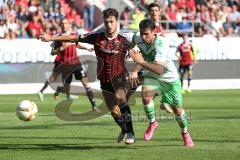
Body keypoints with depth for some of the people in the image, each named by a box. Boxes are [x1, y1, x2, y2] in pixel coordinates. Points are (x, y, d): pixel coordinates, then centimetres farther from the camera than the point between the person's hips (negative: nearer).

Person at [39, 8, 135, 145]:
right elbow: (75, 38, 3)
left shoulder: (124, 40, -12)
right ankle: (124, 130, 40)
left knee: (120, 99, -32)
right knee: (114, 111, 7)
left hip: (120, 77, -4)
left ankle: (130, 134, -25)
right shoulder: (97, 37, -4)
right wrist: (51, 38, 4)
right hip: (104, 80, 4)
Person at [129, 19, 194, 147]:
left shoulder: (161, 44, -35)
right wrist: (135, 71, 0)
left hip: (169, 78, -4)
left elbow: (159, 70, -45)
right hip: (151, 75, 4)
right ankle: (152, 123, -1)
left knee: (177, 109, 5)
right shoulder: (137, 38, -17)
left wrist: (141, 61, -52)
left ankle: (185, 133, 33)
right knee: (146, 95, -27)